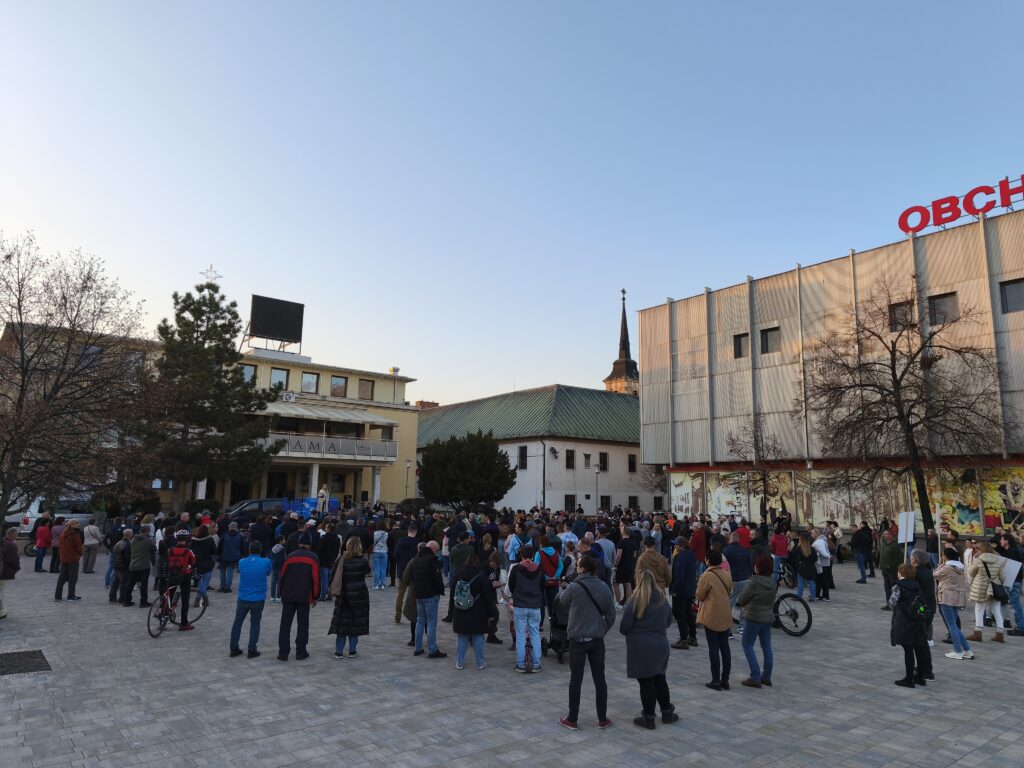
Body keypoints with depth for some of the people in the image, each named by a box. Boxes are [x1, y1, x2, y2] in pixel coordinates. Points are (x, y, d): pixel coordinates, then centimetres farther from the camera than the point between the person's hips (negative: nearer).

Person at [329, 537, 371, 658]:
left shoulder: (341, 560, -9)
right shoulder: (363, 561, -11)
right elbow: (367, 571, 6)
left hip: (344, 596, 1)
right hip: (359, 596, -1)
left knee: (342, 623, 8)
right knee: (356, 623, 9)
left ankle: (339, 651, 11)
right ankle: (352, 651, 13)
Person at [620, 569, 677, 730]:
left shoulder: (634, 601, -17)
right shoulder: (663, 600, 0)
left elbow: (623, 627, -15)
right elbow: (668, 621, 13)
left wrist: (636, 630, 6)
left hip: (640, 648, -5)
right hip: (661, 645, 5)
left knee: (646, 682, 7)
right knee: (660, 679, 22)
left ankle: (648, 718, 17)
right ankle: (667, 712, 32)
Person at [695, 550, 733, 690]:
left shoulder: (706, 576, -17)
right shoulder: (727, 575, 1)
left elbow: (699, 596, -10)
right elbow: (729, 592, 11)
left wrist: (700, 587, 7)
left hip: (711, 617, -5)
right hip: (726, 616, 5)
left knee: (713, 648, 2)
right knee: (725, 647, 12)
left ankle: (716, 681, 5)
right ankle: (725, 680, 19)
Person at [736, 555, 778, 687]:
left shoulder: (754, 582, -20)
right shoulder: (773, 583, 1)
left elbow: (741, 600, -11)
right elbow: (772, 602, 11)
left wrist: (738, 601, 9)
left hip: (753, 618, -7)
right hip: (768, 618, 7)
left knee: (748, 646, 4)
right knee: (767, 648, 14)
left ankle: (755, 677, 0)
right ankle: (766, 677, 23)